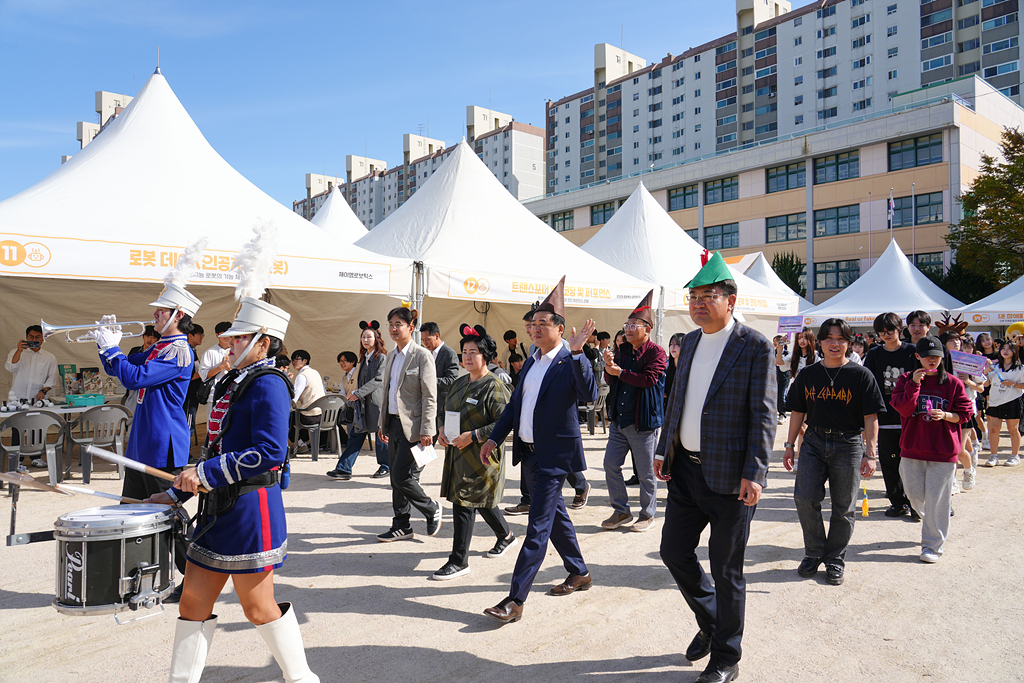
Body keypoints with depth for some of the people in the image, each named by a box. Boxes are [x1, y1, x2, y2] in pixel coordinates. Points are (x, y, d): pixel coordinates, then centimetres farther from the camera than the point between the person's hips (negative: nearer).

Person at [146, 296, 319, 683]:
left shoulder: (268, 384, -14)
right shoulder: (232, 382, 14)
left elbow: (270, 452, -25)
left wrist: (205, 473, -22)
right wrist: (177, 494, 16)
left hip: (250, 509, -9)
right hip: (218, 507, 9)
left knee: (258, 608, 4)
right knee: (194, 601, 12)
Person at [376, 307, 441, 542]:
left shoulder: (422, 355, -10)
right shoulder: (392, 356, 13)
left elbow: (430, 397, -14)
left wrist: (426, 431, -18)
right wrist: (383, 423, 18)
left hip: (412, 426, -8)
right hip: (394, 423, 8)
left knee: (401, 476, -9)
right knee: (396, 478, 11)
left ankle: (432, 509, 14)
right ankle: (401, 526, 22)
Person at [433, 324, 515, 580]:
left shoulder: (494, 388, -14)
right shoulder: (459, 383, 11)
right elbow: (447, 412, 21)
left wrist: (472, 436, -22)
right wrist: (443, 430, 1)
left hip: (480, 456, -8)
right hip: (458, 453, 8)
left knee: (463, 503, -6)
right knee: (482, 501, 21)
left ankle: (459, 561, 6)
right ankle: (506, 536, 43)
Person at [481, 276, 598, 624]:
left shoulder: (570, 363, -11)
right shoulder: (530, 362, 13)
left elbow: (589, 395, -29)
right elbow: (515, 403, 18)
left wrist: (577, 352, -32)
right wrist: (495, 438, 13)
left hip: (554, 456, -8)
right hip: (529, 453, 9)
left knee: (538, 526, -6)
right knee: (555, 516, 20)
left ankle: (515, 600, -3)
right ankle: (579, 573, 38)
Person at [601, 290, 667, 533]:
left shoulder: (656, 352, -7)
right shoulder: (622, 350, 11)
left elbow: (649, 379, -21)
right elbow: (610, 381, 11)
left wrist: (621, 372, -18)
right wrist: (609, 366, -9)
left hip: (642, 422, -6)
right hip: (618, 420, 6)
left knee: (646, 472, 4)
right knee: (610, 465, 7)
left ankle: (647, 515, 21)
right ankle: (621, 511, 21)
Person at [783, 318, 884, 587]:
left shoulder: (861, 375, -2)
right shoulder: (808, 374, 7)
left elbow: (871, 418, -4)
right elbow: (797, 412, 11)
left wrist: (870, 453, -9)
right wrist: (790, 445, 9)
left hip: (849, 444, -2)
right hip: (814, 441, 2)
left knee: (843, 507, 6)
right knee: (804, 497, -9)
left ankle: (835, 559, 24)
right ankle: (814, 553, 12)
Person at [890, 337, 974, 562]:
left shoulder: (953, 383, 1)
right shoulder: (906, 379, 3)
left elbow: (966, 413, 4)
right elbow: (903, 409, -10)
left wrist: (945, 415, -14)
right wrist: (914, 384, -18)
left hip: (944, 451, -1)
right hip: (912, 449, 2)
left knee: (937, 500, 0)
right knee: (916, 495, 10)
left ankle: (932, 545, 12)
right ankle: (931, 523, 40)